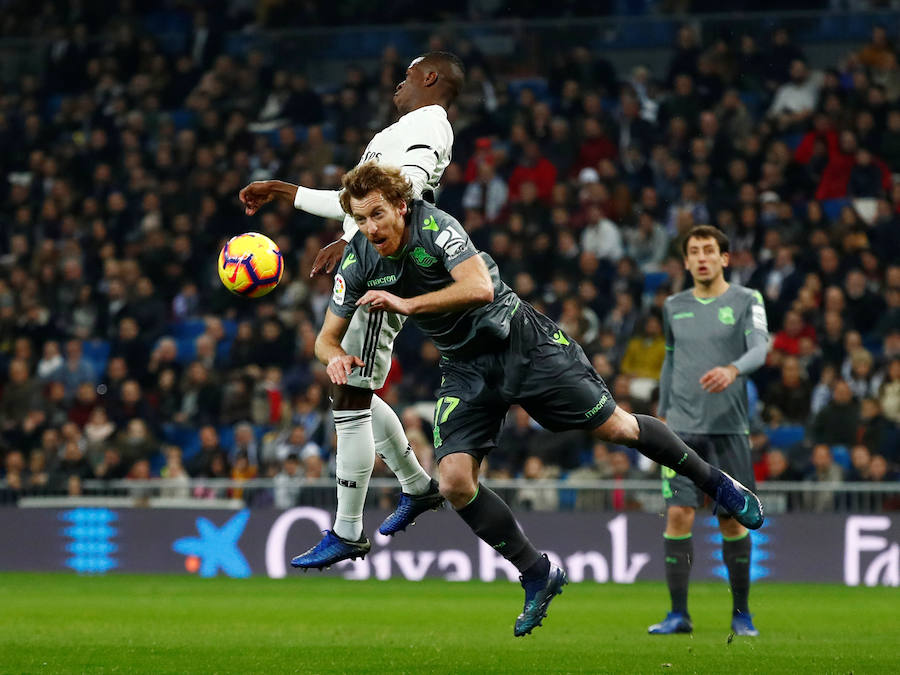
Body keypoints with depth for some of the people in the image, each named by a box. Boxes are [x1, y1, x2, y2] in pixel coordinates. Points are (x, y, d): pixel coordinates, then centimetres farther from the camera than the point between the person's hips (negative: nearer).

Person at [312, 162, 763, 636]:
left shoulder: (434, 225, -23)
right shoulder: (359, 262, -7)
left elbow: (479, 287, -36)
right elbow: (327, 336, 1)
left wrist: (407, 304, -38)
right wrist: (337, 358, -23)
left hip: (519, 340, -5)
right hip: (465, 367, 5)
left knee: (616, 428, -2)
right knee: (455, 482, -13)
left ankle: (714, 481, 23)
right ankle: (538, 577, 4)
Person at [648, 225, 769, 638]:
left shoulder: (746, 301, 1)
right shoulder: (674, 307, 12)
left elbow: (760, 348, -15)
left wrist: (733, 370, -35)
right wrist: (663, 413, 24)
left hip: (729, 428, -2)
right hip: (682, 428, 2)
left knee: (733, 520, 1)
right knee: (678, 515, -9)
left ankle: (741, 614, 14)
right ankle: (678, 614, -3)